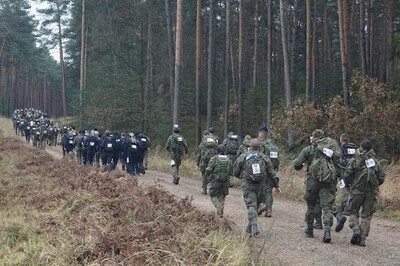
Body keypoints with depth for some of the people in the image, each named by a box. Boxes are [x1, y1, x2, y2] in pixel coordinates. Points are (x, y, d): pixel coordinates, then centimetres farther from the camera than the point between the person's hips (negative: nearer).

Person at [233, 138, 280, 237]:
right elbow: (271, 173, 4)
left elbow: (235, 172, 3)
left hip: (247, 185, -3)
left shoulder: (243, 157, -3)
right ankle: (250, 227, 24)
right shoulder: (264, 158, 2)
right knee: (255, 204, 17)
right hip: (260, 185, 3)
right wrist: (276, 185, 13)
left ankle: (254, 227, -21)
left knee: (251, 205, -5)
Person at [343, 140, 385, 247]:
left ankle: (356, 230, -10)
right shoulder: (375, 162, 5)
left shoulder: (354, 161, -2)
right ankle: (362, 239, 5)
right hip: (371, 192, 2)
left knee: (353, 212, 13)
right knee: (366, 216, 9)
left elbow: (346, 175, -8)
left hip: (357, 190, -2)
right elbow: (382, 178, 5)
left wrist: (347, 184, 12)